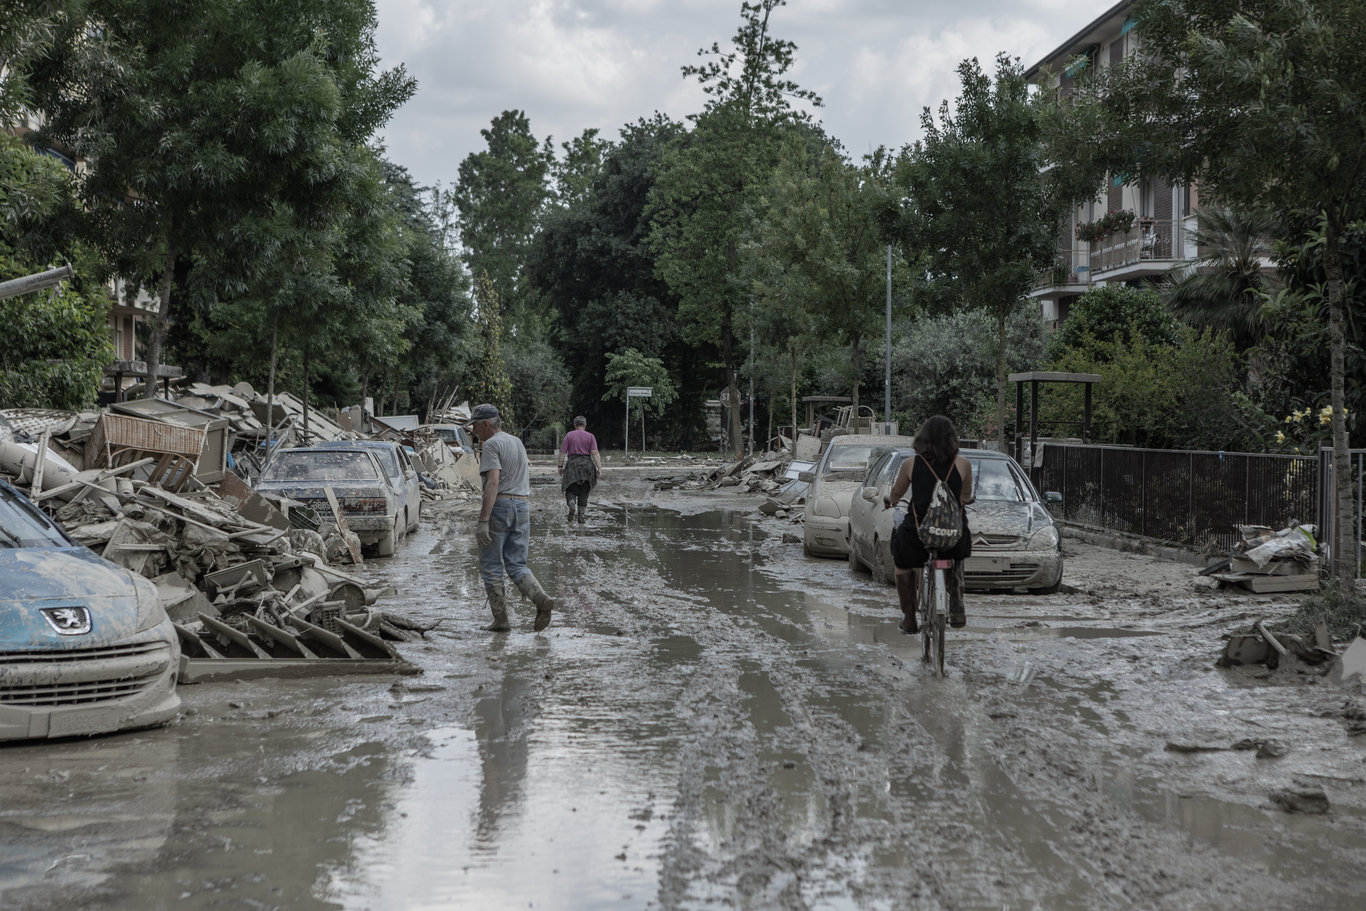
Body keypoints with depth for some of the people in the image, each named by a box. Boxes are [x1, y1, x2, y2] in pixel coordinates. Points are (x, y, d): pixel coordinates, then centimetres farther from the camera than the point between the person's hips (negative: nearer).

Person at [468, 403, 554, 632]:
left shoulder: (491, 445, -10)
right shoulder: (518, 443, 18)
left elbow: (493, 483, -20)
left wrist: (483, 521, -24)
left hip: (499, 506, -8)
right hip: (522, 506, 8)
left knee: (491, 566, 3)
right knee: (516, 565, 8)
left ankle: (500, 620, 2)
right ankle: (541, 599, -16)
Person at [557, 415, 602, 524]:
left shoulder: (569, 435, 2)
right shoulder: (590, 436, 4)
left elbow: (563, 452, -2)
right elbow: (595, 453, -5)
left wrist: (560, 466, 3)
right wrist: (599, 468, -8)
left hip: (572, 463, -1)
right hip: (587, 464, 1)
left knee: (570, 490, 4)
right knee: (583, 492, 10)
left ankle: (571, 506, -25)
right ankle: (581, 516, 6)